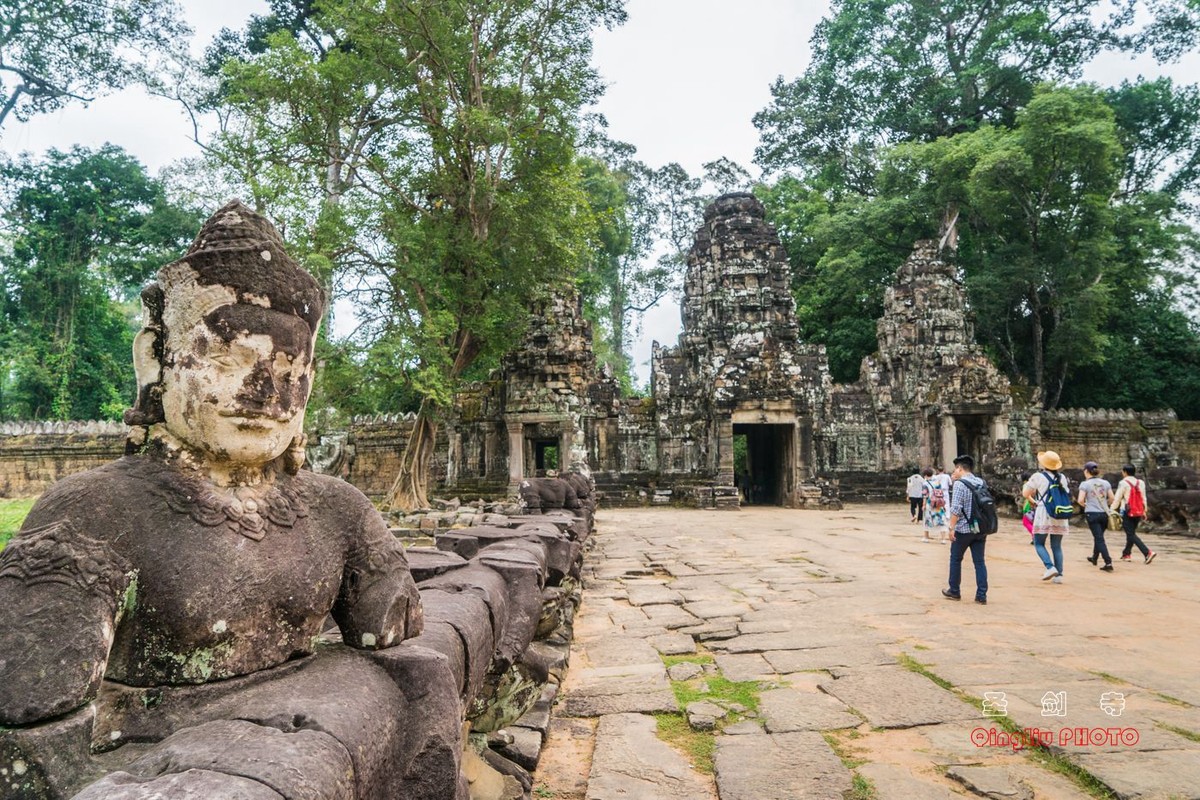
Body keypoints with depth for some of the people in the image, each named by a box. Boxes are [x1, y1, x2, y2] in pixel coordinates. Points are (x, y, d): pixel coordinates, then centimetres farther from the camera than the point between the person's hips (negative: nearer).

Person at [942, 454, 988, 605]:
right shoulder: (981, 483, 7)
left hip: (963, 529, -5)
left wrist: (952, 528, -14)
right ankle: (981, 596, 5)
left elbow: (956, 508, -17)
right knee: (980, 561, 6)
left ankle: (954, 591, 18)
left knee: (955, 559, 10)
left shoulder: (959, 484, -12)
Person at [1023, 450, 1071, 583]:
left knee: (1039, 543, 5)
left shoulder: (1038, 476, -7)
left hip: (1043, 515, -5)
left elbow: (1025, 493, -4)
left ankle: (1050, 567, -13)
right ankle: (1059, 574, 6)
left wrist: (1033, 501, 15)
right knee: (1057, 546, 10)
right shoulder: (1062, 478, 9)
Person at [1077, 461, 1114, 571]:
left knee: (1099, 538, -3)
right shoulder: (1105, 483, 5)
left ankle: (1108, 562, -13)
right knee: (1099, 536, 21)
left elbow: (1080, 500, -15)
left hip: (1092, 514, -5)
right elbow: (1112, 498, 3)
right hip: (1104, 514, 5)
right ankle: (1094, 558, 36)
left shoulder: (1085, 484, -8)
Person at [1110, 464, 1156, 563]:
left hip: (1127, 512, -7)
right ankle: (1126, 553, 26)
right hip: (1138, 512, 7)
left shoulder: (1123, 483, -11)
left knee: (1131, 535, -5)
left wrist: (1111, 510, -3)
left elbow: (1117, 498, -10)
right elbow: (1143, 498, 11)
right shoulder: (1141, 482, 8)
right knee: (1131, 532, 18)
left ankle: (1148, 552, -19)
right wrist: (1144, 510, 18)